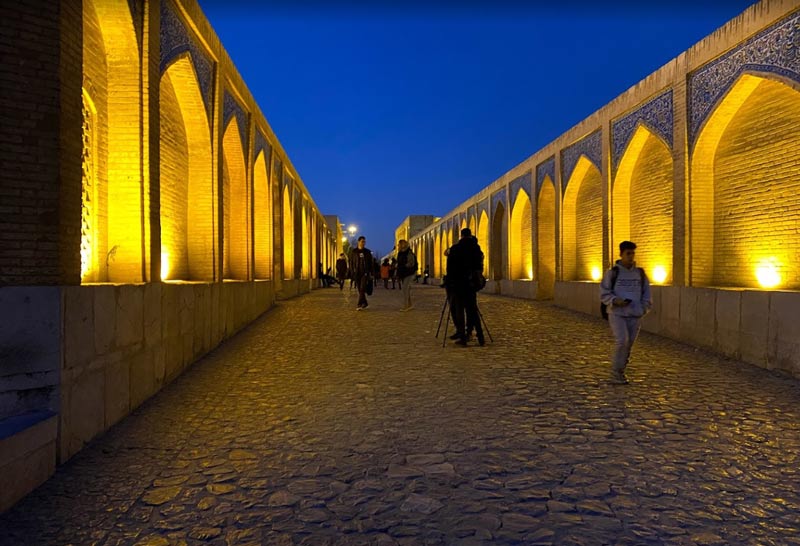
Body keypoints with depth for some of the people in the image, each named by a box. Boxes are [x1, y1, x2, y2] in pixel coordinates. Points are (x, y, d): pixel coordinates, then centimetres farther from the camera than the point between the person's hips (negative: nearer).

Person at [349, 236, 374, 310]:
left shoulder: (367, 252, 8)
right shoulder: (354, 252, 6)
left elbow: (371, 263, 9)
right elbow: (351, 263, 6)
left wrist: (371, 273, 3)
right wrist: (352, 273, -2)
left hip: (365, 273, -1)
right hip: (356, 273, 1)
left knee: (362, 289, -13)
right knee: (360, 289, 6)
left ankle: (360, 304, -18)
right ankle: (364, 303, 18)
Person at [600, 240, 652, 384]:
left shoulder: (640, 273, 9)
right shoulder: (612, 273, -2)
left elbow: (646, 293, 17)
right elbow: (604, 293, -3)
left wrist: (645, 308, 2)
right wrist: (615, 300, -20)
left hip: (635, 315, 4)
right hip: (617, 314, -4)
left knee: (629, 345, 5)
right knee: (622, 341, -19)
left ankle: (620, 373, 21)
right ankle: (615, 373, -3)